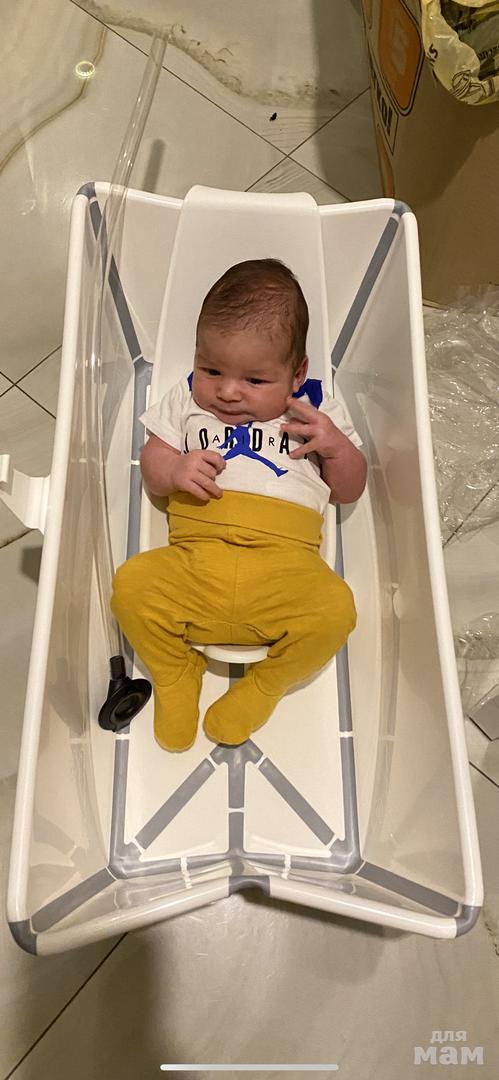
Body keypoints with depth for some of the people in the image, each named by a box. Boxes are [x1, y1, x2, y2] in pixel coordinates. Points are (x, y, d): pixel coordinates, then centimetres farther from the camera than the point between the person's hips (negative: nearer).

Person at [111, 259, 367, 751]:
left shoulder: (316, 410, 16)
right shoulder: (186, 400, 18)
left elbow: (349, 490, 18)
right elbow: (151, 463, 17)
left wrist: (336, 444, -2)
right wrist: (175, 471, -7)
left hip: (284, 567, 0)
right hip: (193, 560, 1)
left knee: (334, 609, -28)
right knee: (131, 584, -25)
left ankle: (265, 685, 2)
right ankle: (175, 673, 4)